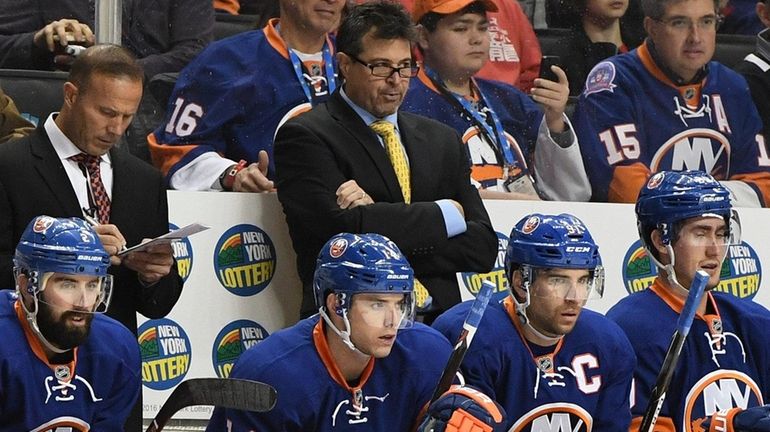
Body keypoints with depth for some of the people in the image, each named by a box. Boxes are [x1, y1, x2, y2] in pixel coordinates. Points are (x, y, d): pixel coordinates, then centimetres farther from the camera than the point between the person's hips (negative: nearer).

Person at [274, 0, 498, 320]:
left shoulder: (442, 140, 21)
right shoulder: (305, 137, 5)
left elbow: (482, 249, 11)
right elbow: (340, 228, -11)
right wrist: (445, 213, 2)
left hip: (439, 321, 3)